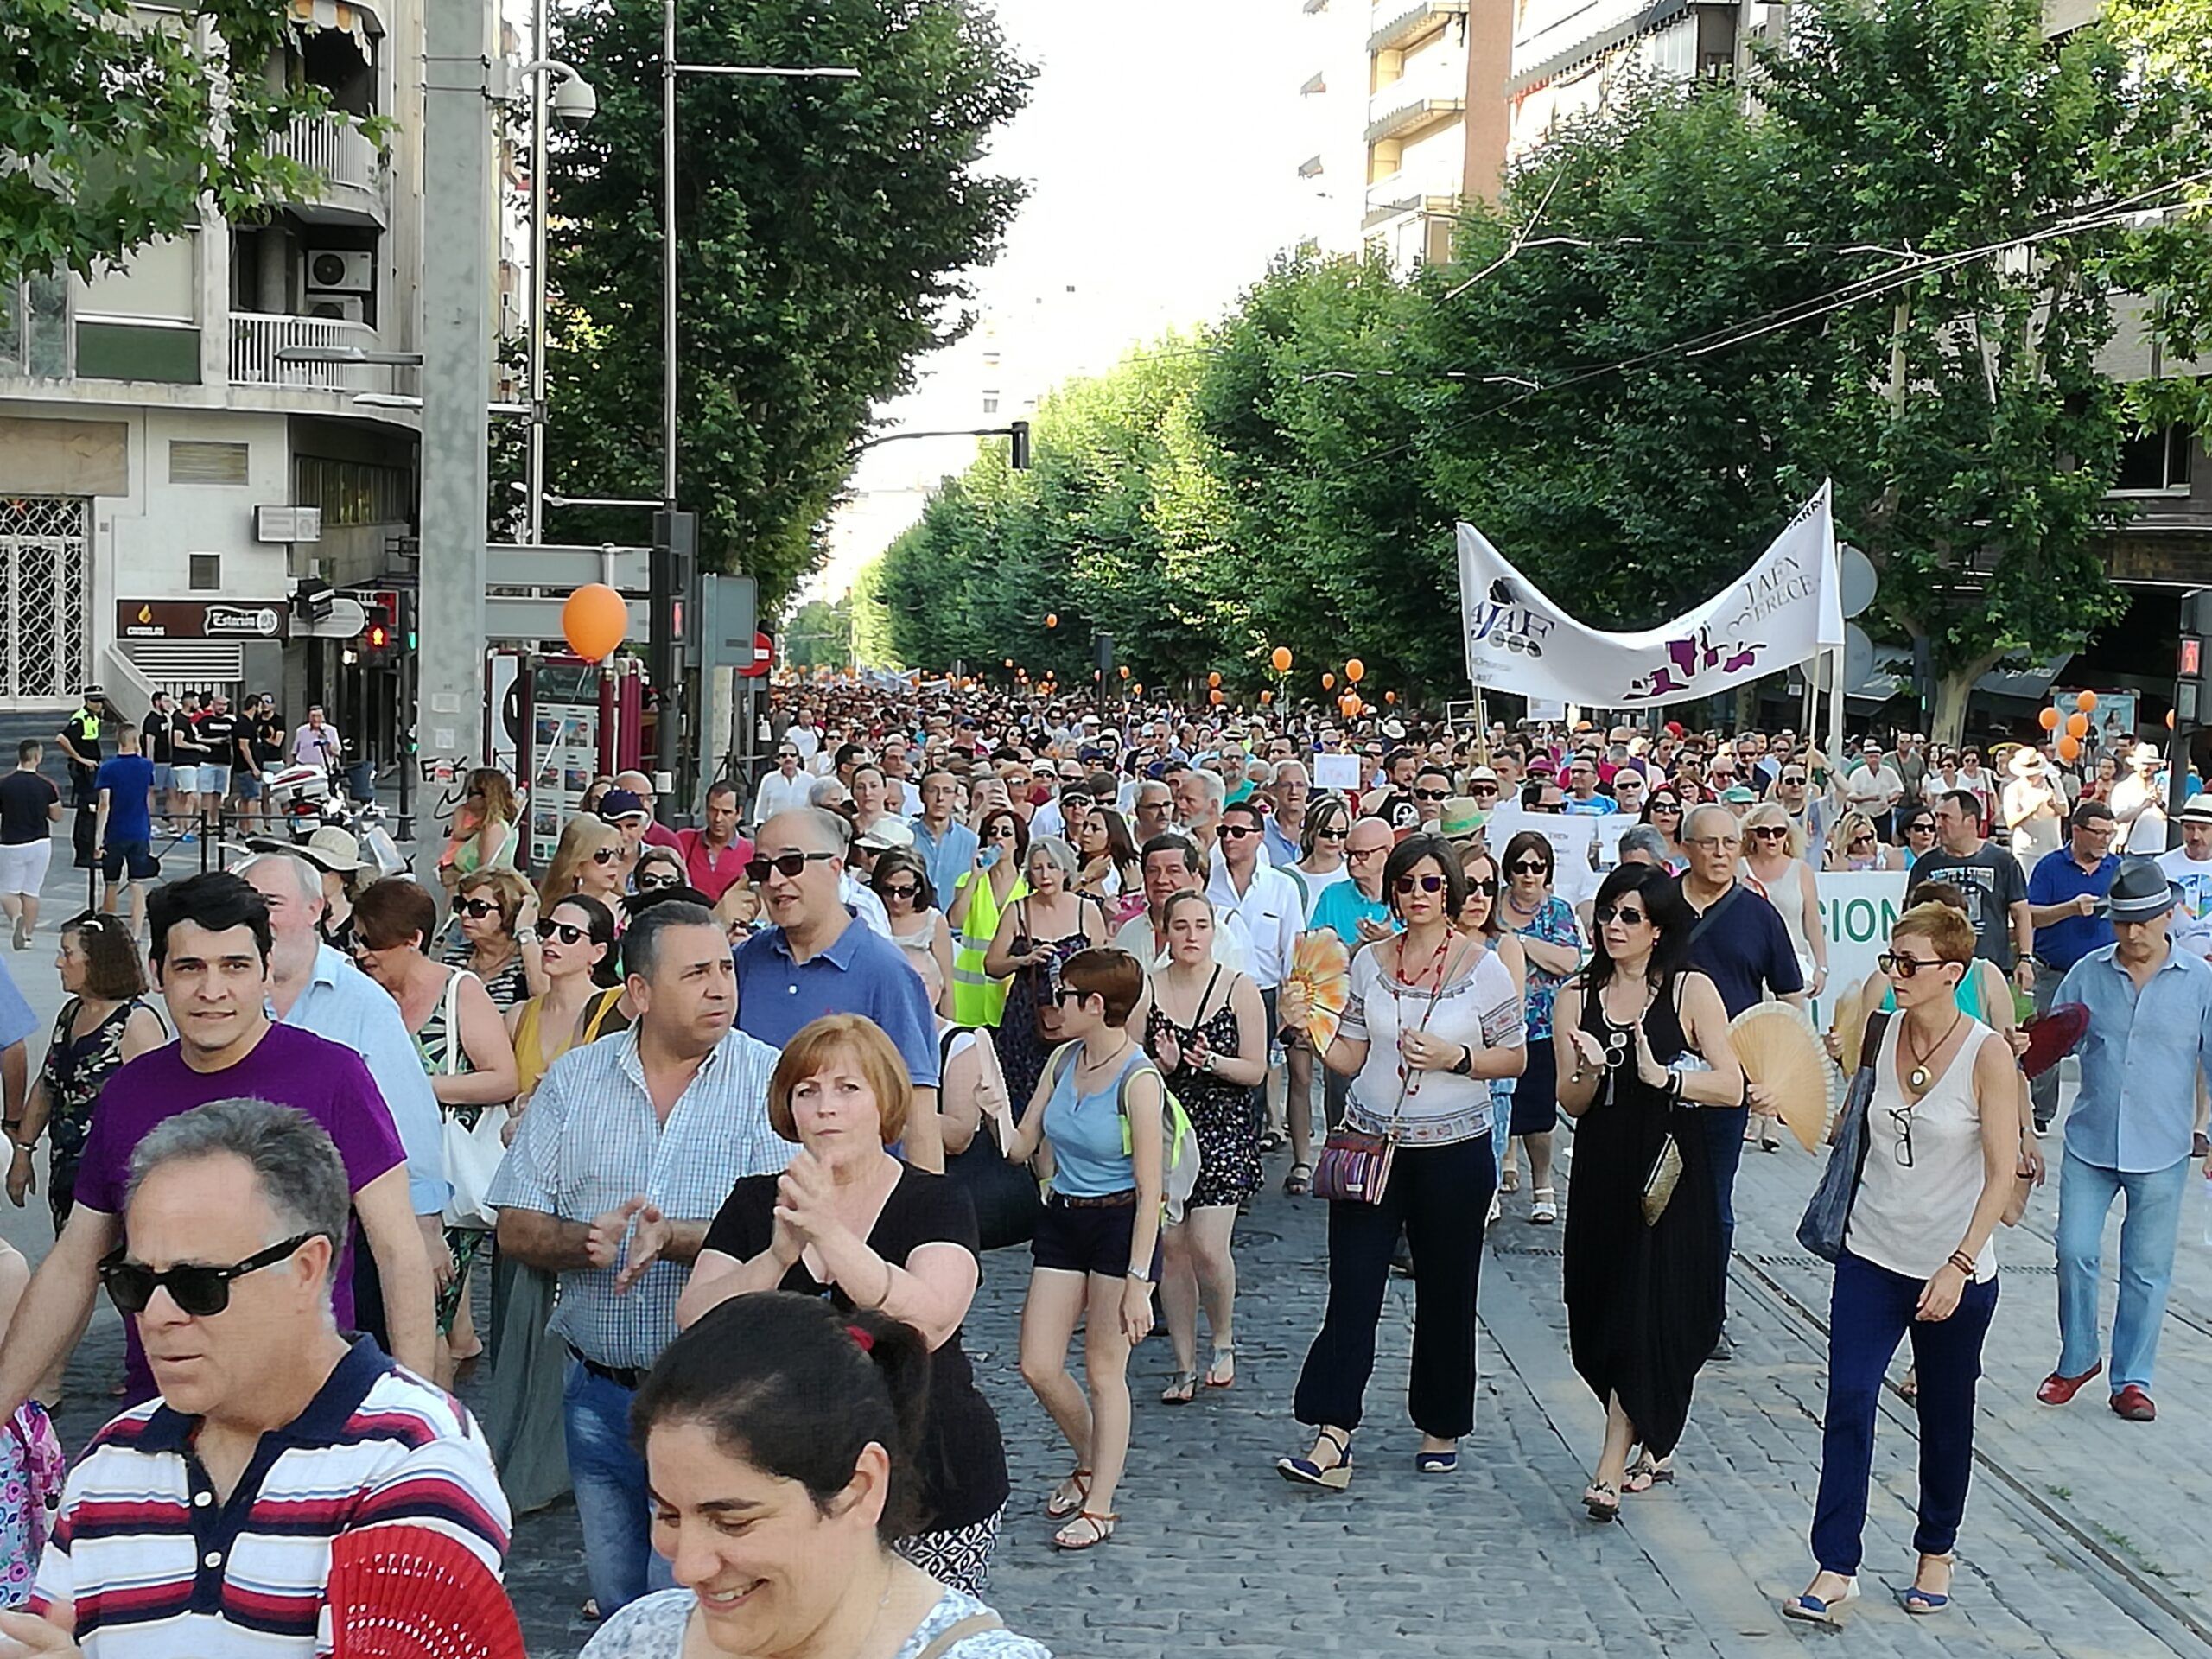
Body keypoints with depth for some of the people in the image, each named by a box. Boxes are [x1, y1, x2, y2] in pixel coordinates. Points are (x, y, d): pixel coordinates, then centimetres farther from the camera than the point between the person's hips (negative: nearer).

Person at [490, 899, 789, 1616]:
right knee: (615, 1602, 17)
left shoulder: (770, 1081, -6)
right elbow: (516, 1230, 2)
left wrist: (673, 1237, -28)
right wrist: (584, 1240, -18)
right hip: (599, 1394, 4)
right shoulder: (572, 1080, 4)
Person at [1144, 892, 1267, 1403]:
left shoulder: (1240, 990, -1)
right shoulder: (1145, 990, 2)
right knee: (1172, 1248, 3)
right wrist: (1163, 1064, -14)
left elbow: (1255, 1070, -1)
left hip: (1223, 1130, -2)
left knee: (1208, 1247, -12)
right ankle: (1184, 1365, 15)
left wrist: (1211, 1061, -17)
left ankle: (1224, 1342, 15)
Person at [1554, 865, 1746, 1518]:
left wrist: (1662, 1076, -22)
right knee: (1600, 1313, 8)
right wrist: (1590, 1071, -18)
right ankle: (1654, 1446, 28)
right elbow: (1571, 1103, 2)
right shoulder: (1576, 997, 6)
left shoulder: (1691, 992, -3)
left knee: (1646, 1316, -7)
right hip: (1601, 1171, 4)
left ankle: (1612, 1470, -4)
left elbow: (1732, 1086, -9)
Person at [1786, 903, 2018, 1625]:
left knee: (1946, 1417, 14)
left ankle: (1936, 1552, 33)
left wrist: (1958, 1267, -20)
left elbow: (2001, 1175, -14)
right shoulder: (1880, 1036, 0)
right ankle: (1837, 1566, -1)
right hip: (1871, 1257, 3)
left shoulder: (1988, 1054, -13)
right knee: (1848, 1403, -6)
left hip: (1954, 1270, -3)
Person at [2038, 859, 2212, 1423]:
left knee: (2147, 1270, 7)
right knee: (2075, 1253, 0)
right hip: (2089, 1143, 1)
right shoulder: (2088, 974, 1)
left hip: (2161, 1152, -1)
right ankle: (2077, 1360, 22)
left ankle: (2132, 1380, 21)